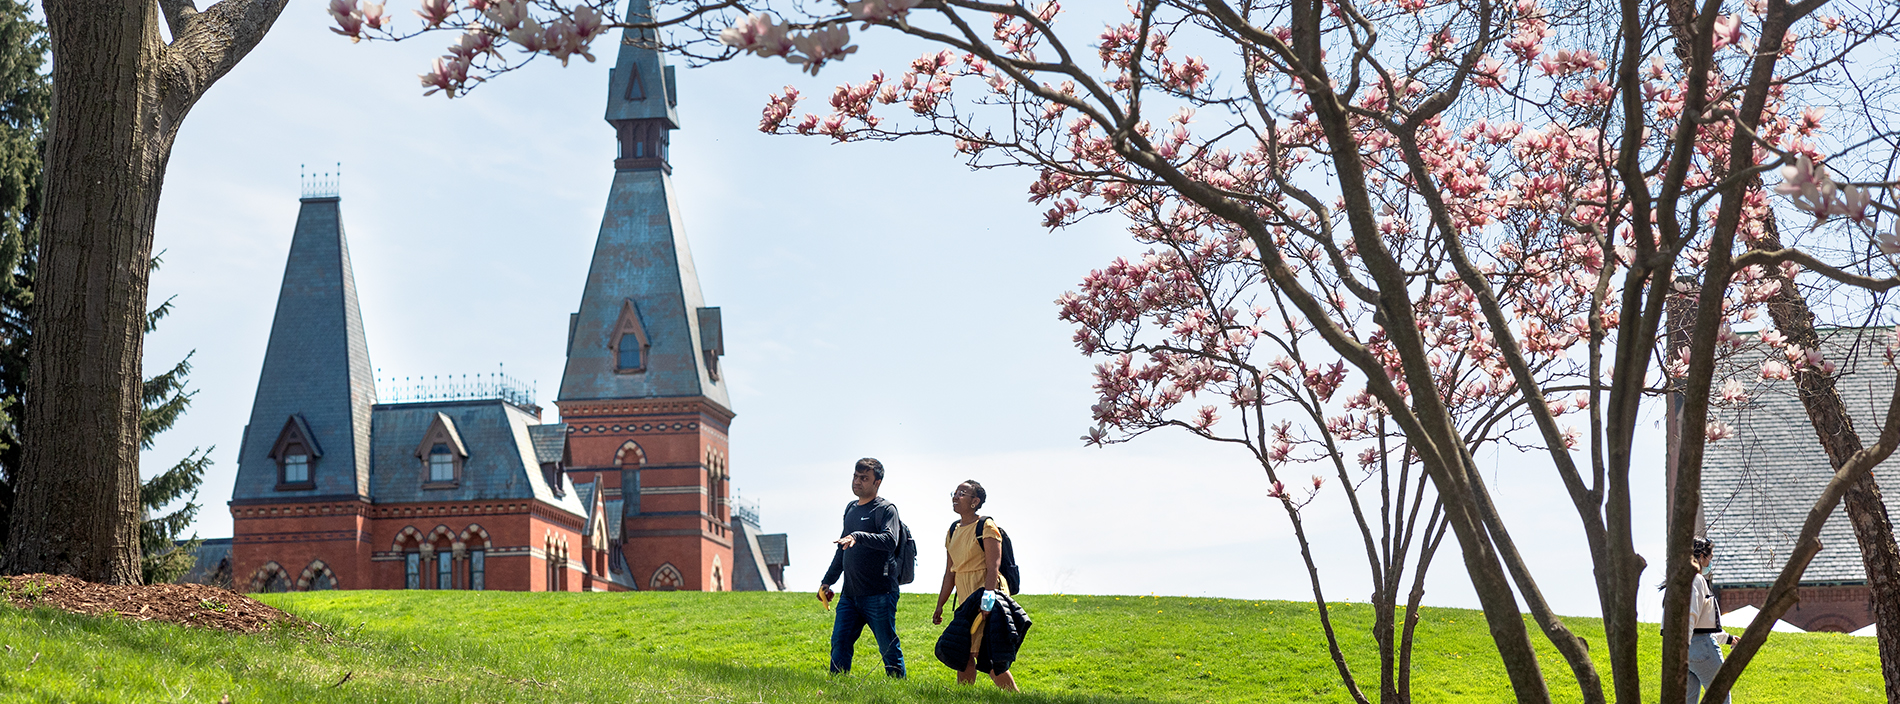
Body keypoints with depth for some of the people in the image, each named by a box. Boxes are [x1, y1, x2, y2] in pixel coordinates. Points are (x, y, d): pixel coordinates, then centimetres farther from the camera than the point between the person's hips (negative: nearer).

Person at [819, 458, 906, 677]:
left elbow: (890, 541, -22)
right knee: (839, 644, 1)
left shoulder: (886, 509, -4)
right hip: (850, 594, 7)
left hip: (879, 594, -7)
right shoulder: (850, 509, 19)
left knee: (889, 648, -2)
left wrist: (858, 536, -34)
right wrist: (827, 581, 24)